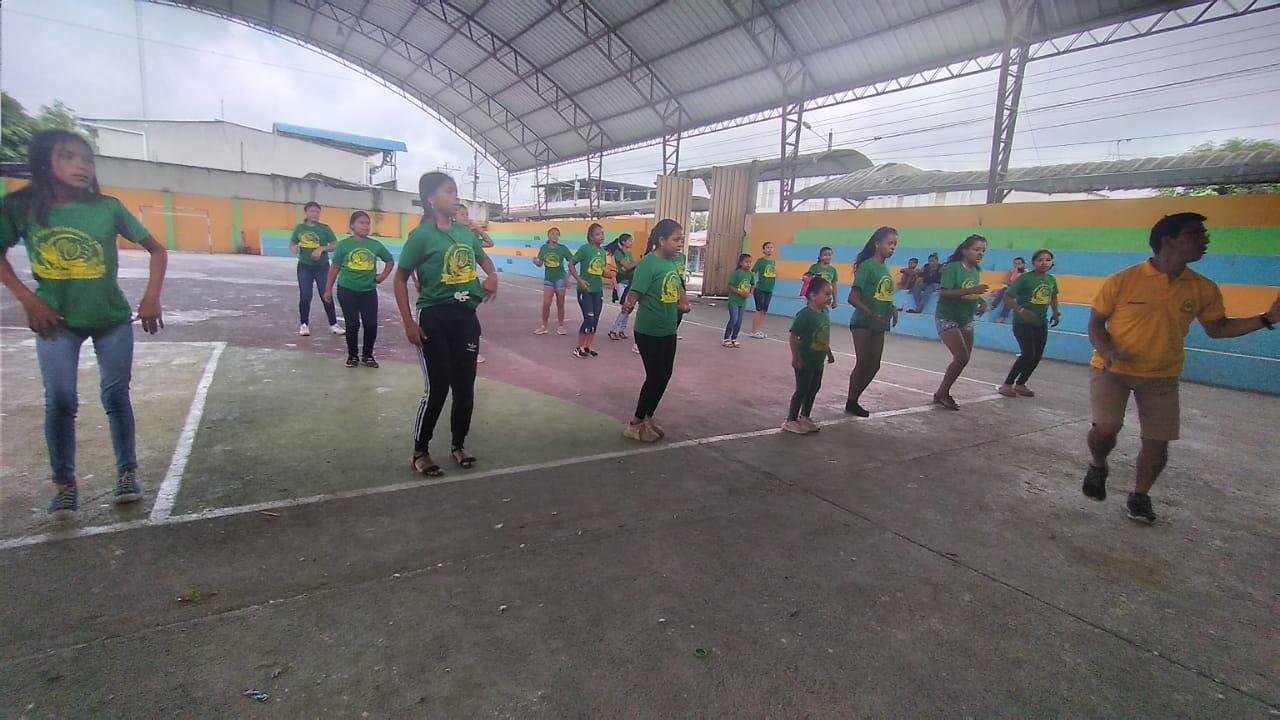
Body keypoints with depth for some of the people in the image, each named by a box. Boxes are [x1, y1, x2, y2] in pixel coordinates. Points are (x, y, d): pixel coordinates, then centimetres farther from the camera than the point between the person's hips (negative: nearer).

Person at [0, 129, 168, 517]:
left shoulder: (108, 208, -7)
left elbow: (157, 250, 0)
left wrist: (151, 297, -7)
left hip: (112, 318, 0)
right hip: (56, 321, 1)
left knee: (116, 395, 6)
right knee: (59, 402, 1)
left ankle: (127, 473, 18)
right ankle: (64, 484, 16)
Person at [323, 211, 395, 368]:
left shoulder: (375, 245, 0)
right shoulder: (344, 244, -4)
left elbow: (390, 261, 17)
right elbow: (334, 268, 3)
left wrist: (383, 275, 4)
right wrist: (328, 289, 6)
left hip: (369, 291, 2)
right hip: (347, 290, -1)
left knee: (371, 324, -1)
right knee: (352, 324, 4)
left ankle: (367, 355, 18)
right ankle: (352, 355, 22)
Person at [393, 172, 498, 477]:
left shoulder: (465, 232, 7)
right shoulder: (422, 235, -9)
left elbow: (483, 258, 26)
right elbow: (401, 279, -5)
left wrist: (492, 276, 3)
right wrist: (408, 322, -11)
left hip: (466, 317, 5)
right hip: (434, 318, -5)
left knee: (465, 386, 10)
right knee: (437, 387, -2)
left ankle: (459, 446, 29)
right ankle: (420, 451, 18)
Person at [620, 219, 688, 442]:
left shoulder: (672, 263, 6)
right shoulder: (648, 263, -18)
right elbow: (634, 292, -24)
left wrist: (683, 304, 11)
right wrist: (628, 305, -40)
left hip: (668, 331, 8)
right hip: (649, 332, -8)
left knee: (664, 375, 14)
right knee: (655, 377, -2)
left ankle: (647, 418, 30)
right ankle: (636, 424, 14)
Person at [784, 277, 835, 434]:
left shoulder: (825, 313, 4)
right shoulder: (805, 314, -21)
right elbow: (794, 337, -21)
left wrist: (829, 353, 21)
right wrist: (795, 357, -22)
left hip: (818, 361, 8)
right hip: (804, 361, -8)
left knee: (814, 388, 17)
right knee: (802, 390, -1)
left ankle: (804, 417, 32)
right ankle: (790, 420, 11)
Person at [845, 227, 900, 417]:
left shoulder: (887, 269, 10)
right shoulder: (867, 266, -13)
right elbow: (853, 298, -18)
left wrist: (893, 308, -3)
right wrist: (873, 315, -23)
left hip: (879, 326, 8)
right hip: (863, 323, -7)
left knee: (874, 366, 10)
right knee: (863, 364, -2)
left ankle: (854, 399, 23)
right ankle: (851, 403, 13)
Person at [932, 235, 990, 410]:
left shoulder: (977, 271, 6)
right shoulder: (953, 267, -16)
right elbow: (943, 293, -25)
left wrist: (982, 301, -2)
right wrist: (970, 290, -32)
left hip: (967, 320, 8)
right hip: (947, 318, -8)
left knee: (964, 359, 8)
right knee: (961, 357, -15)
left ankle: (943, 393, 20)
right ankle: (942, 393, 1)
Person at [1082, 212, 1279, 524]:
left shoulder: (1204, 289, -1)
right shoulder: (1121, 281, -13)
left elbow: (1217, 329, 12)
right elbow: (1096, 323, -4)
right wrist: (1107, 350, -21)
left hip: (1162, 377, 4)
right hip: (1112, 369, -4)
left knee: (1157, 443, 4)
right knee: (1106, 427, -20)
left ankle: (1139, 496, 28)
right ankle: (1097, 466, 14)